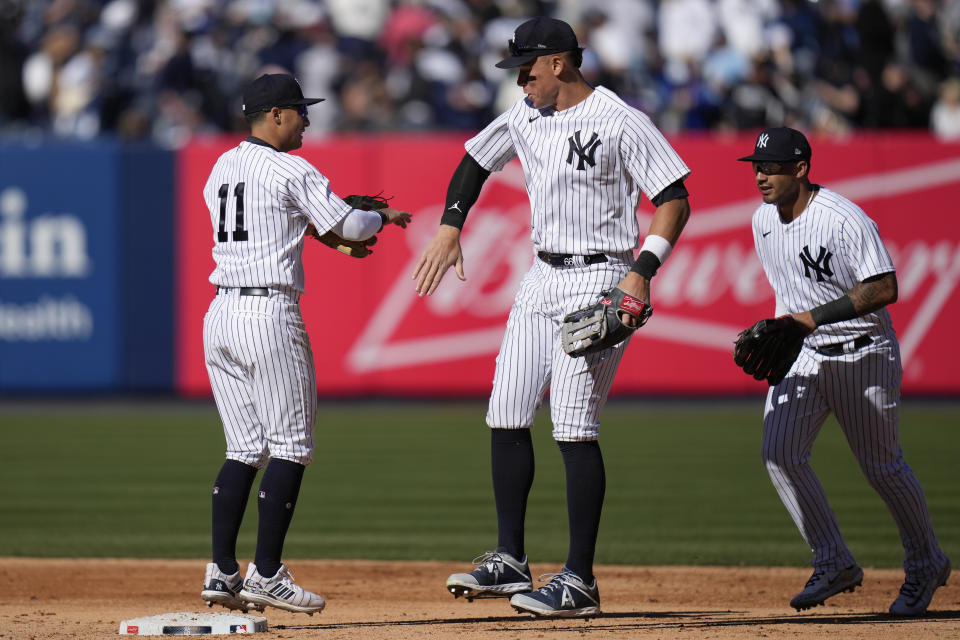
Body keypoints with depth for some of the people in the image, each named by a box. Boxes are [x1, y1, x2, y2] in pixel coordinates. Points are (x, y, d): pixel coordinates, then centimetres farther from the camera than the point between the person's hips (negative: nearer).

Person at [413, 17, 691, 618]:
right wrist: (450, 230, 14)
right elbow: (476, 162, 26)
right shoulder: (525, 117, 9)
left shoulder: (620, 122, -13)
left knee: (575, 428, -13)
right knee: (506, 417, 6)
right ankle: (510, 562, 15)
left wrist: (643, 271, -25)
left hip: (599, 283, -8)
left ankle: (580, 580, -10)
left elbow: (675, 200, -14)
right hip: (542, 279, 8)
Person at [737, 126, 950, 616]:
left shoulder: (845, 220, -22)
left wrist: (817, 316, -31)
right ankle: (835, 564, -2)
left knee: (882, 466, 2)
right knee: (780, 455, -11)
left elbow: (884, 287, -26)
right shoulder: (763, 219, 3)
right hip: (800, 355, 6)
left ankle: (926, 563, 24)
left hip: (863, 354, -6)